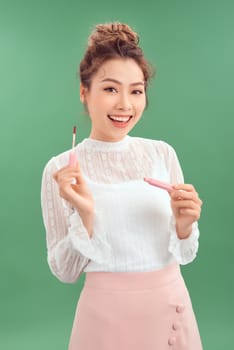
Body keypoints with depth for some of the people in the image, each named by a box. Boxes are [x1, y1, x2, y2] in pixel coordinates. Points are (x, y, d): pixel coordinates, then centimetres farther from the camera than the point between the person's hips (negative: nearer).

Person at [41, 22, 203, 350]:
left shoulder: (163, 153, -4)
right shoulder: (60, 168, -10)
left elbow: (185, 255, 2)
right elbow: (65, 271, -7)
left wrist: (184, 224, -19)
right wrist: (85, 216, -23)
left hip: (172, 306, 3)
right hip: (108, 313, -2)